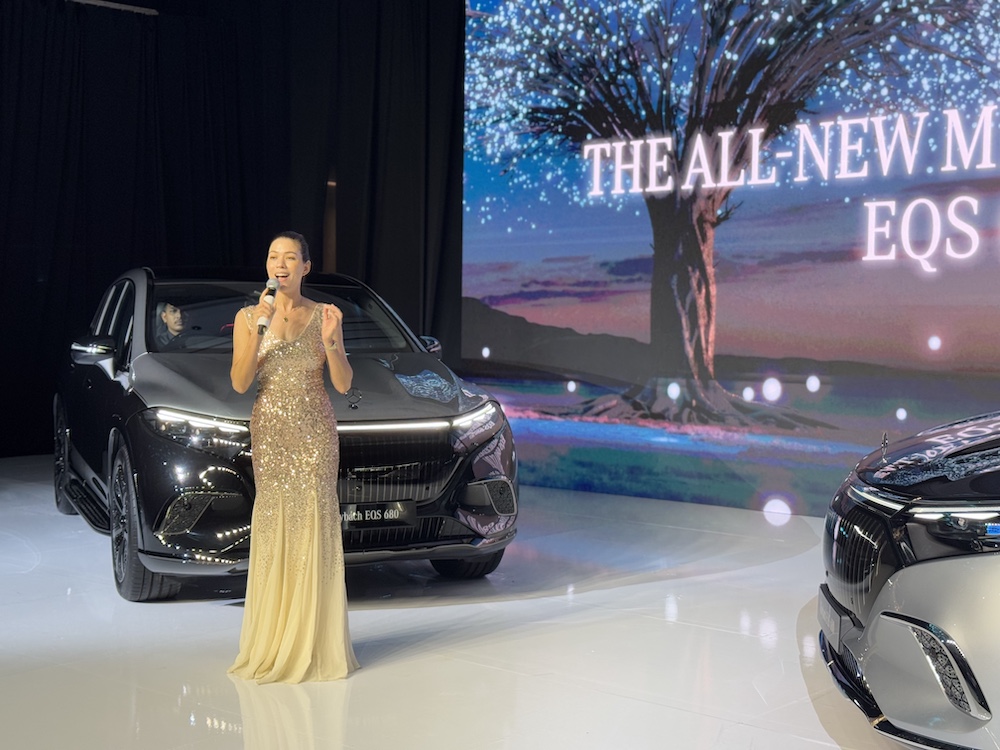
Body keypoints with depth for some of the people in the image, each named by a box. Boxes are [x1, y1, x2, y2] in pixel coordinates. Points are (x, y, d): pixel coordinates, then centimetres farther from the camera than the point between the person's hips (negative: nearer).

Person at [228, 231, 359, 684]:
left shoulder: (324, 316, 5)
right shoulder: (247, 316, 3)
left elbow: (343, 384, 1)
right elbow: (239, 383, -8)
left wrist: (331, 342, -15)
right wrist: (258, 328, -18)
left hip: (316, 431, 0)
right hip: (269, 430, 0)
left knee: (314, 525, -3)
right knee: (273, 528, -1)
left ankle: (313, 644, 4)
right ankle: (274, 642, 7)